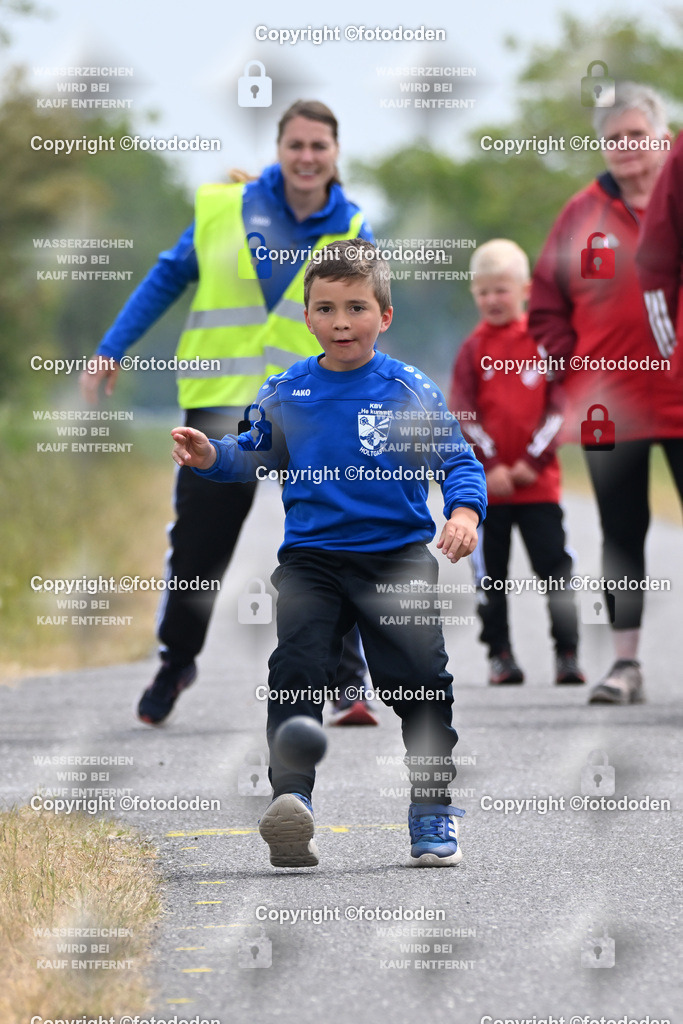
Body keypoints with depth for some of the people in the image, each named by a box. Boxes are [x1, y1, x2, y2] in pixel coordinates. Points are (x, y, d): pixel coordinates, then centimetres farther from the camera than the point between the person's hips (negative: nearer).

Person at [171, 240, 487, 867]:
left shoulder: (413, 393, -3)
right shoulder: (286, 396, 6)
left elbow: (457, 461, -1)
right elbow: (258, 458, 20)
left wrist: (465, 511, -19)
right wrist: (212, 458, 2)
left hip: (398, 556, -2)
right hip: (312, 557, 2)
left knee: (421, 680, -4)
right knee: (297, 668, -16)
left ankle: (434, 813, 12)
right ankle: (291, 800, -20)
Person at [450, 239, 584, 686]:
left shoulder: (543, 343, 3)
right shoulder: (473, 350, 4)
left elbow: (558, 408, 0)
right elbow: (463, 414, -1)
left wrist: (531, 461, -9)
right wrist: (490, 467, -11)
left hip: (537, 478, -1)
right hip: (485, 483, 1)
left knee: (556, 568, -4)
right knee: (490, 573, 4)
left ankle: (568, 653, -2)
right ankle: (501, 654, 12)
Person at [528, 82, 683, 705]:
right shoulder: (585, 213, 7)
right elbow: (545, 307, 11)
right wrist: (572, 365, 1)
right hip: (609, 407, 2)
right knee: (621, 532, 5)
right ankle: (626, 661, 8)